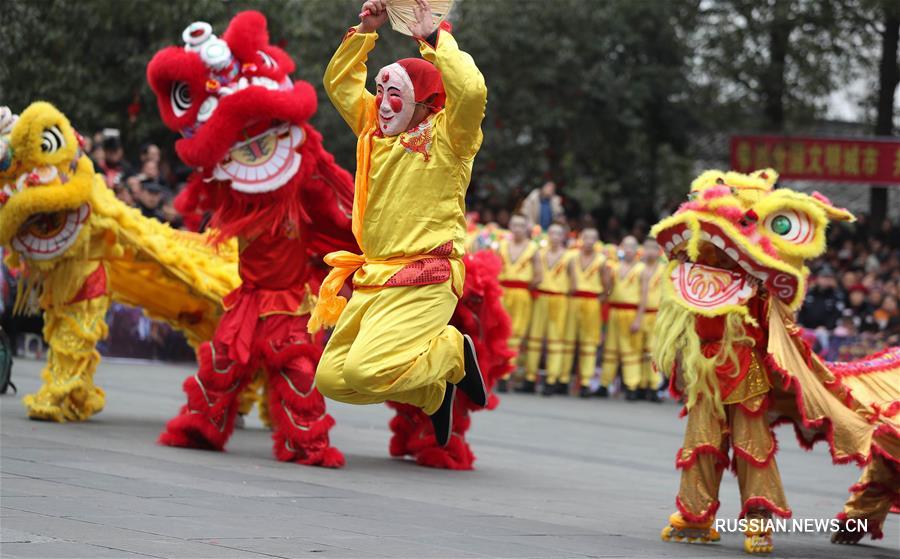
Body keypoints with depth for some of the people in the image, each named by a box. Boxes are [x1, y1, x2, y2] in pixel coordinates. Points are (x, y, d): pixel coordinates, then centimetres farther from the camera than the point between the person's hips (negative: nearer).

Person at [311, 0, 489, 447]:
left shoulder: (445, 137, -4)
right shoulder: (375, 131, 16)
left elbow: (472, 92, -24)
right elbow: (339, 83, 24)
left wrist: (433, 39, -16)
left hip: (423, 282, -8)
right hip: (373, 280, 8)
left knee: (366, 371, -25)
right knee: (331, 380, -1)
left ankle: (452, 353, 5)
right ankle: (433, 388, 19)